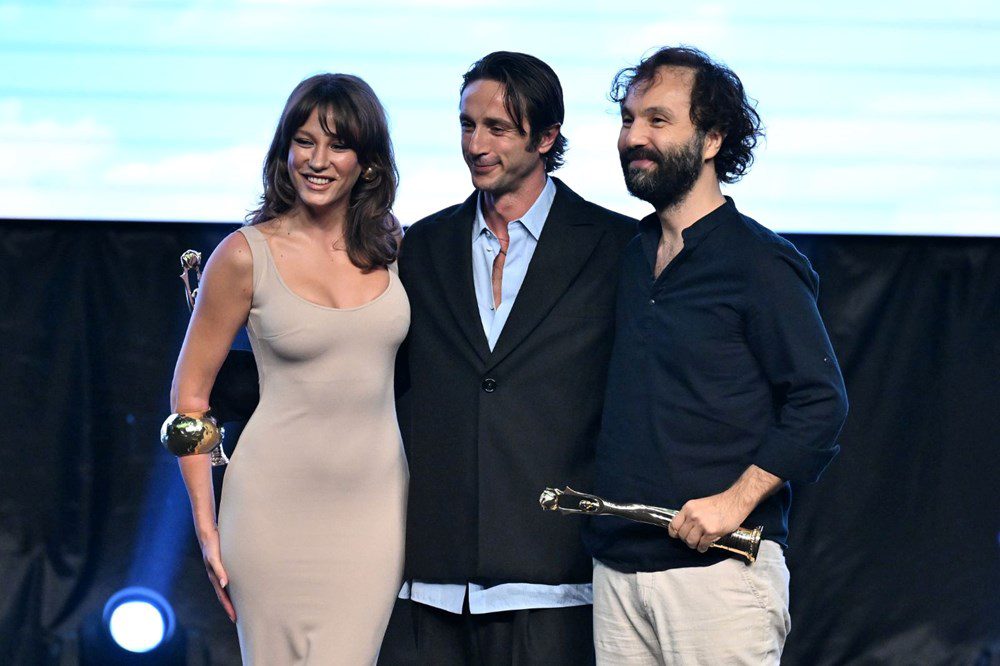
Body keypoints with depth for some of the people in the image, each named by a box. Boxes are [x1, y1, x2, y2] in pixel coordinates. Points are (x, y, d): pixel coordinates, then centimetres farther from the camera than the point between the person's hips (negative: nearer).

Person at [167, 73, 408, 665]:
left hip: (375, 502, 3)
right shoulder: (247, 256, -5)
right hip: (277, 504, -2)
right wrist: (206, 525, -3)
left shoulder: (391, 247, 6)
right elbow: (190, 393, 1)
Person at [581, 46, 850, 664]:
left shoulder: (759, 262, -7)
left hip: (719, 567, -6)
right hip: (617, 562, 6)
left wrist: (737, 501, -17)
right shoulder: (626, 257, 14)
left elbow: (820, 402, -11)